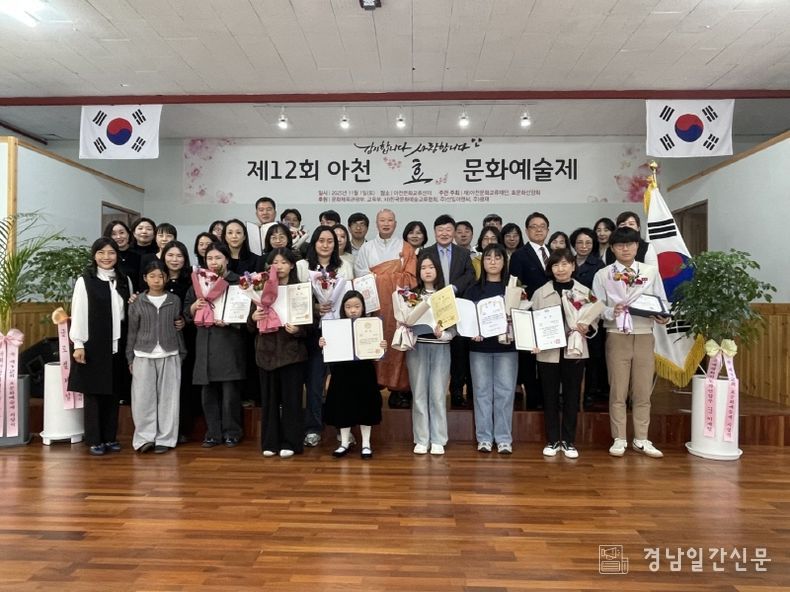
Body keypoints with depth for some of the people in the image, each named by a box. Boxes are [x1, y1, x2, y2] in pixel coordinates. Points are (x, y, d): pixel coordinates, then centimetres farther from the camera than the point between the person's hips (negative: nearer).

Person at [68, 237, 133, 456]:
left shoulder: (124, 280, 9)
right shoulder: (84, 281, -4)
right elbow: (78, 313, -6)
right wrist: (78, 344, -10)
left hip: (117, 345, 4)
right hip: (93, 345, -4)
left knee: (113, 392, 9)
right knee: (93, 392, 3)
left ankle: (111, 437, 19)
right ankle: (95, 440, 12)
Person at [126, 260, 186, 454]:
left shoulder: (175, 300, 5)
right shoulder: (137, 303, 4)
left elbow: (178, 328, 8)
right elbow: (132, 332, 6)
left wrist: (182, 354, 5)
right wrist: (130, 358, 3)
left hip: (169, 356, 0)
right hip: (143, 356, 0)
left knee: (167, 398, 2)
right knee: (144, 398, -1)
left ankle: (164, 439, 11)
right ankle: (145, 437, 9)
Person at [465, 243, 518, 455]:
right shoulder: (474, 289, 8)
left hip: (506, 346, 0)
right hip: (479, 346, 1)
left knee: (504, 391, 1)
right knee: (482, 391, 3)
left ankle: (504, 439, 10)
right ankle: (484, 438, 11)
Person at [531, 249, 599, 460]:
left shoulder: (585, 292, 3)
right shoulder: (540, 293, 3)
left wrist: (586, 329, -17)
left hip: (574, 351, 0)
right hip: (548, 352, 0)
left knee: (571, 396, 7)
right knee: (550, 396, 7)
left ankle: (569, 441, 19)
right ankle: (552, 441, 19)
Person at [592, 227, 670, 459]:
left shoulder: (651, 272, 6)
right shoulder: (603, 274, 1)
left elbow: (662, 302, 6)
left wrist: (663, 317, -13)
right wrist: (612, 312, -21)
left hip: (644, 336, 2)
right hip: (617, 337, -2)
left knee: (643, 391, 8)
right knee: (618, 391, 4)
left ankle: (641, 439, 20)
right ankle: (619, 439, 14)